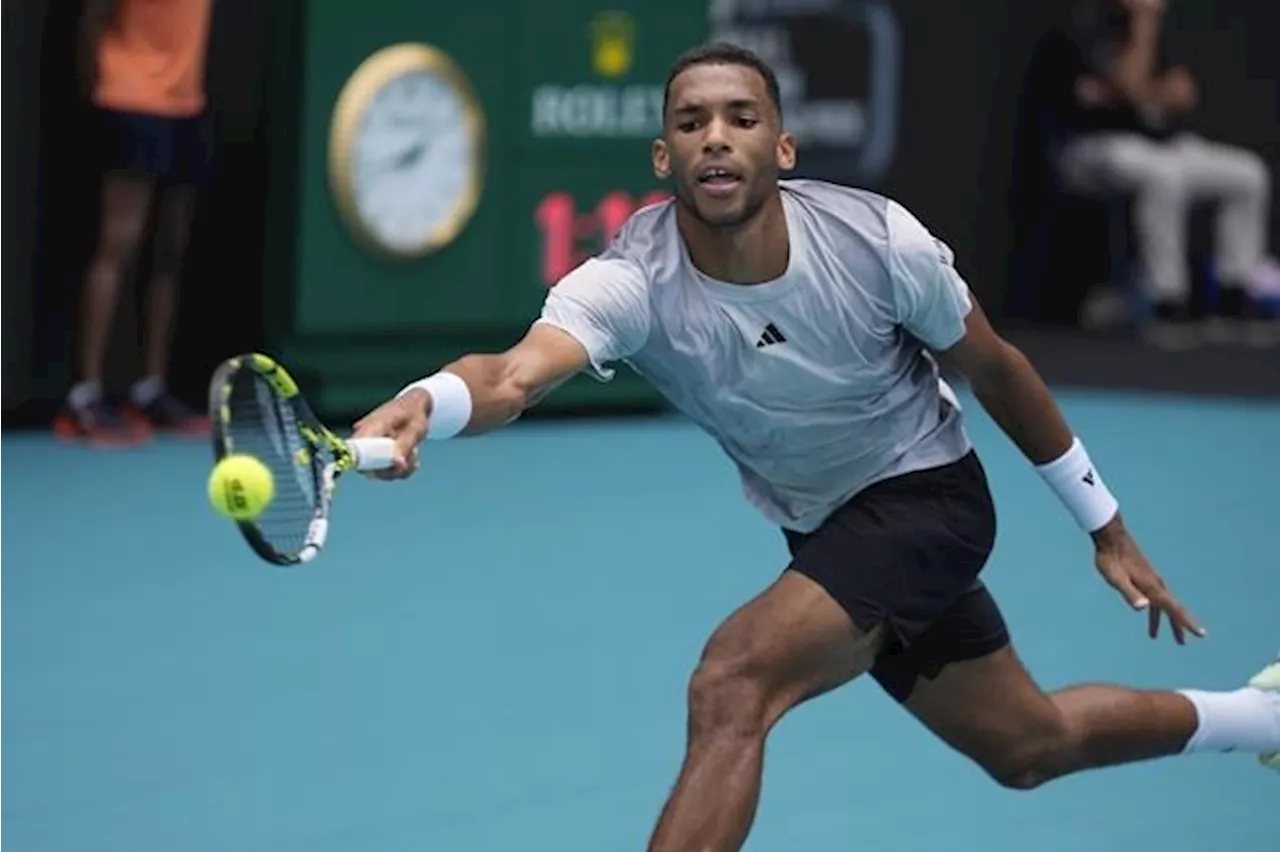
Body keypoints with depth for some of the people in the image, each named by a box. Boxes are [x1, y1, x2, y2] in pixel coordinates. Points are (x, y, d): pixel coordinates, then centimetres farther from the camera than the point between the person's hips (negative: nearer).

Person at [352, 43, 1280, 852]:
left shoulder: (878, 239, -25)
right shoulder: (635, 280, -26)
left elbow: (995, 368, -7)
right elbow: (515, 375, -46)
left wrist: (1108, 529, 2)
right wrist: (420, 405, -71)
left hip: (927, 492, -4)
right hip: (822, 529, 4)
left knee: (732, 685, -28)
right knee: (1030, 747, 23)